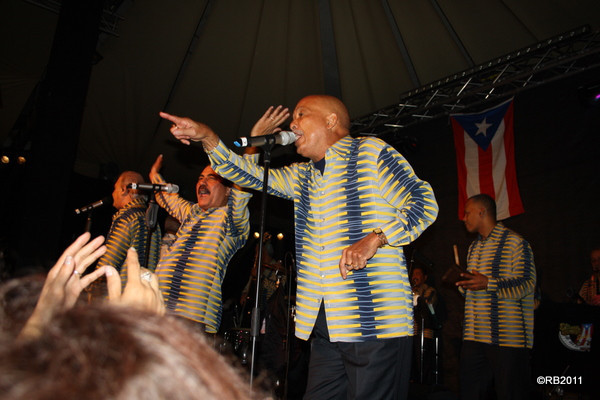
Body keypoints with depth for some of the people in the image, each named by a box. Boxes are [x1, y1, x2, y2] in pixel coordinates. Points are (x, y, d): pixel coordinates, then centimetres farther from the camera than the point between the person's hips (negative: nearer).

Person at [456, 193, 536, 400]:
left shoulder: (515, 242, -4)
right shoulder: (474, 247, 21)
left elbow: (526, 283, -13)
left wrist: (488, 283, -25)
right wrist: (463, 283, 7)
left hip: (508, 336, -7)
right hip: (474, 336, 7)